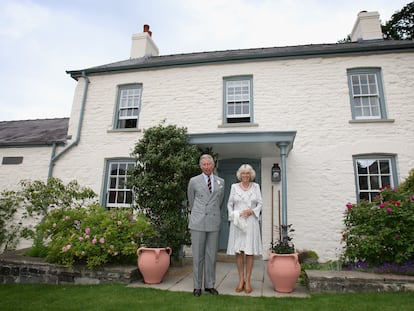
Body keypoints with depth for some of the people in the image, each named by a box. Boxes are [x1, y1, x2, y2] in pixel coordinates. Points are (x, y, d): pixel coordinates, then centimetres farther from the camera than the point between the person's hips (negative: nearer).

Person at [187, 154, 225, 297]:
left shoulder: (221, 182, 8)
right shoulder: (194, 181, 1)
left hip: (214, 222, 2)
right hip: (198, 222, -2)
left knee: (211, 255, 8)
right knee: (198, 255, 4)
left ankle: (209, 285, 20)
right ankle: (197, 286, 16)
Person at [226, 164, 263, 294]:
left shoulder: (256, 186, 7)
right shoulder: (234, 187, 7)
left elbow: (260, 204, 6)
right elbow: (229, 204, 8)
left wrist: (251, 211, -11)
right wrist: (232, 215, -7)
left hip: (251, 222, 0)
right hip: (237, 222, 0)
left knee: (250, 251, 1)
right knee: (238, 251, 2)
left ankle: (247, 280, 11)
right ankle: (241, 279, 14)